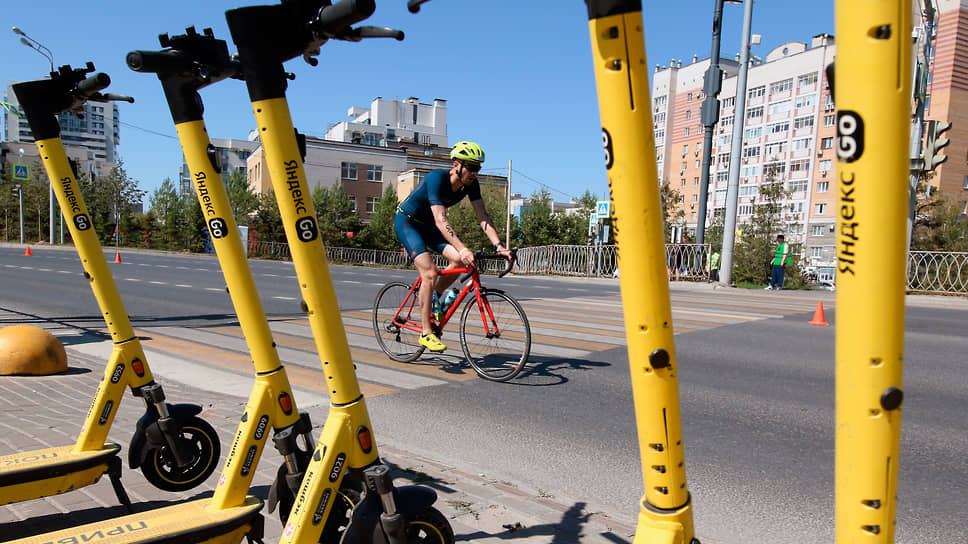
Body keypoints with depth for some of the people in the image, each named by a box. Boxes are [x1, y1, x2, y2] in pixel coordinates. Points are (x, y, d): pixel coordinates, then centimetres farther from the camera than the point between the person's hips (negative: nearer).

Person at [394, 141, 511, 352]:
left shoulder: (471, 184, -13)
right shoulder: (436, 178, -32)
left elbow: (483, 217, -15)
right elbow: (441, 220, -42)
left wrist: (499, 245, -29)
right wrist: (463, 249, -52)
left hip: (427, 224, 7)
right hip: (406, 222, -7)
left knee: (459, 261, -14)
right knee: (430, 272, -21)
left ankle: (433, 296, 12)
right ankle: (426, 333, -12)